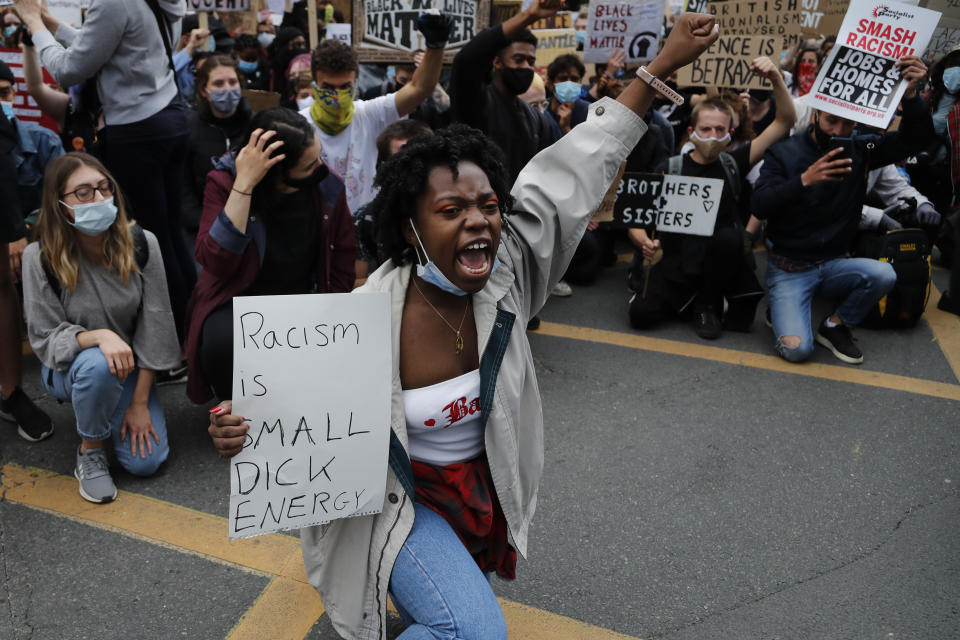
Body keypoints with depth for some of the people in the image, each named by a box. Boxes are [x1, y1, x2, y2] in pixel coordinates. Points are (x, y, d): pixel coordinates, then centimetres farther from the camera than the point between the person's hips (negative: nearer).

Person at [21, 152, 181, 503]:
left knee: (145, 461, -13)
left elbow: (154, 324, -13)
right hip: (70, 368, -1)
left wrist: (140, 402, -13)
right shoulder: (41, 257, -19)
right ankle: (89, 450, -9)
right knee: (98, 365, -38)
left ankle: (116, 408, 21)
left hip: (132, 368, 2)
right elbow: (46, 338, -15)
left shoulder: (141, 244, -15)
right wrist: (98, 336, -38)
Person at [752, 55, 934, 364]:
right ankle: (781, 307, 15)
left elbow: (917, 138, -7)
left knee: (884, 275, -28)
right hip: (789, 267, -4)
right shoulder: (783, 152, -9)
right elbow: (759, 206, -20)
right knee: (796, 348, -21)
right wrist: (804, 180, -34)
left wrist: (911, 94, -24)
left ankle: (835, 325, 1)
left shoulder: (860, 150, 0)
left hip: (835, 263, 4)